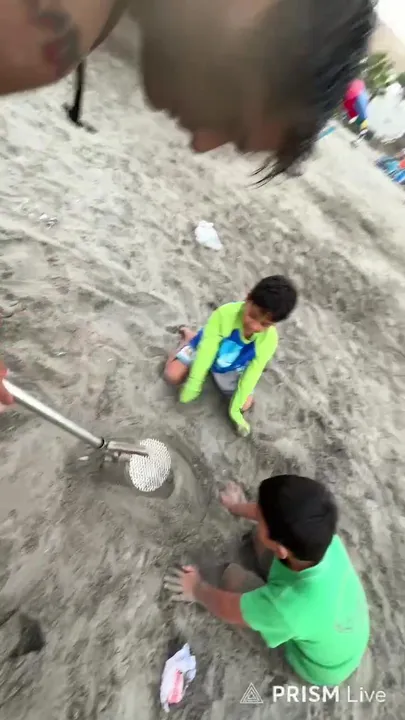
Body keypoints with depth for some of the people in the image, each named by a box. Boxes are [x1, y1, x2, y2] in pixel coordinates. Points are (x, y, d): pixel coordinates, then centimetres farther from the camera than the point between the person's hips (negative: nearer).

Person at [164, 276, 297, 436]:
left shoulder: (269, 339, -28)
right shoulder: (225, 313, -38)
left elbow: (252, 374, -21)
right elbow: (206, 350, -34)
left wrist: (235, 409, -18)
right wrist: (193, 385, -32)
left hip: (231, 367, 2)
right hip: (205, 347, -1)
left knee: (245, 404, -3)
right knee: (173, 376, -12)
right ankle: (190, 338, 15)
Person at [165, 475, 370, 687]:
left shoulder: (290, 607, -45)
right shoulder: (323, 535, -33)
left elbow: (227, 608, -24)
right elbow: (276, 514, -11)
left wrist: (197, 589, -3)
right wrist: (239, 507, 7)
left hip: (324, 670, -3)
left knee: (233, 577, -7)